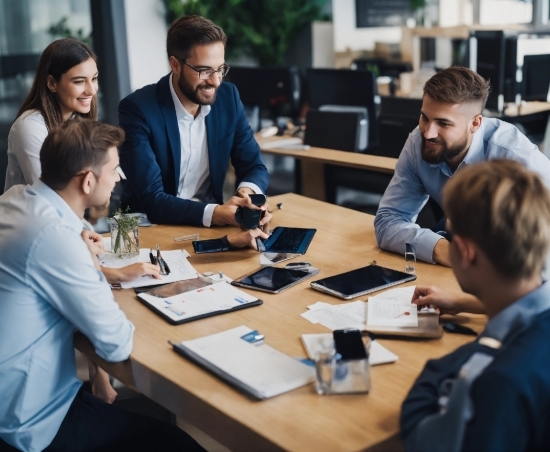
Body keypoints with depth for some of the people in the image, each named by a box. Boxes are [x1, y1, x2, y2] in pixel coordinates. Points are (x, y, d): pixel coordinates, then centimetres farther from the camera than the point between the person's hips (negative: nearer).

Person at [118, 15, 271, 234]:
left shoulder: (228, 97, -2)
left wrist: (248, 192, -18)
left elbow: (254, 167, 5)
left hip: (211, 223, 5)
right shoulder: (138, 109, -16)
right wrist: (215, 214, -34)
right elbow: (150, 199, -21)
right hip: (154, 226, -5)